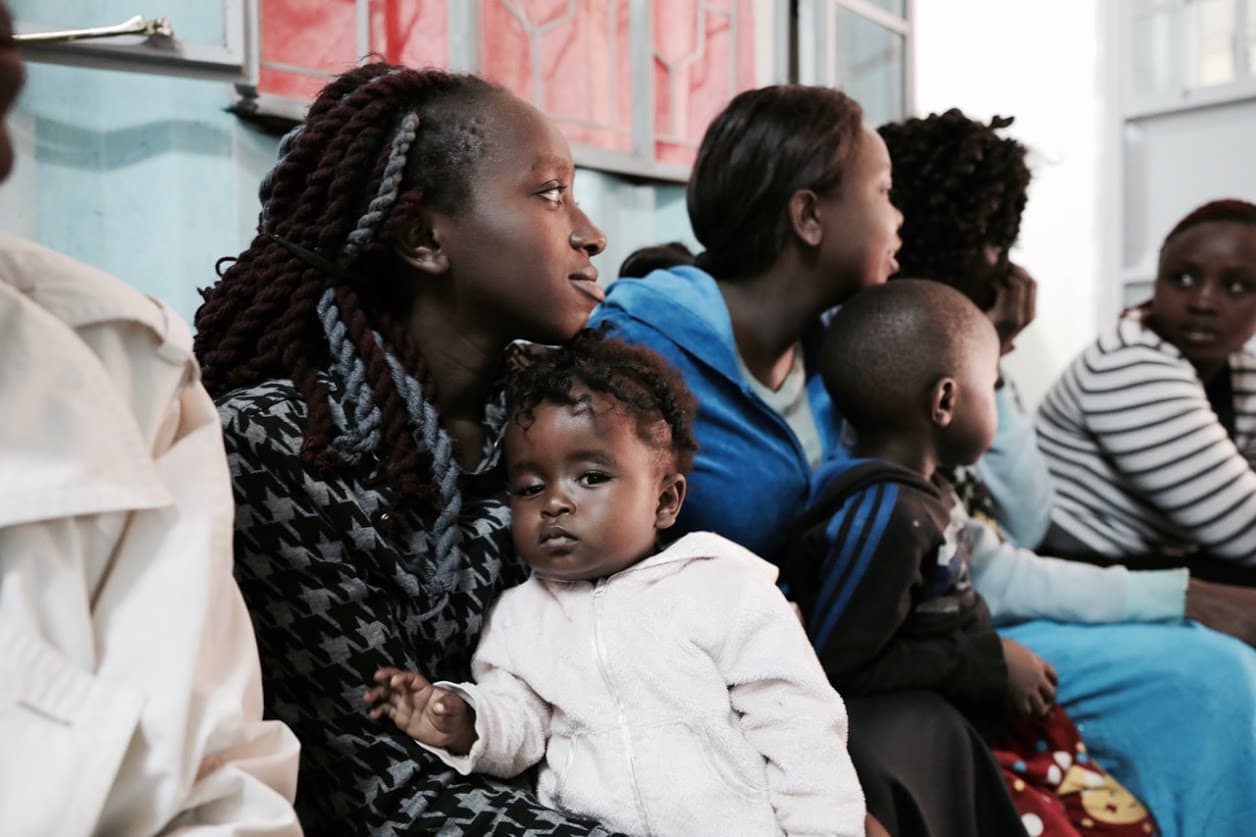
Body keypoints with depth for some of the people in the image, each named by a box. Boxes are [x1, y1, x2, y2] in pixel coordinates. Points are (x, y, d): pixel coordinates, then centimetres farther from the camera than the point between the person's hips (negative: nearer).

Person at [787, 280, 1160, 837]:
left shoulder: (918, 490, 5)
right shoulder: (883, 515, -24)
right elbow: (840, 670, -28)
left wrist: (998, 662, 0)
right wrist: (987, 670, -20)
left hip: (974, 718, 10)